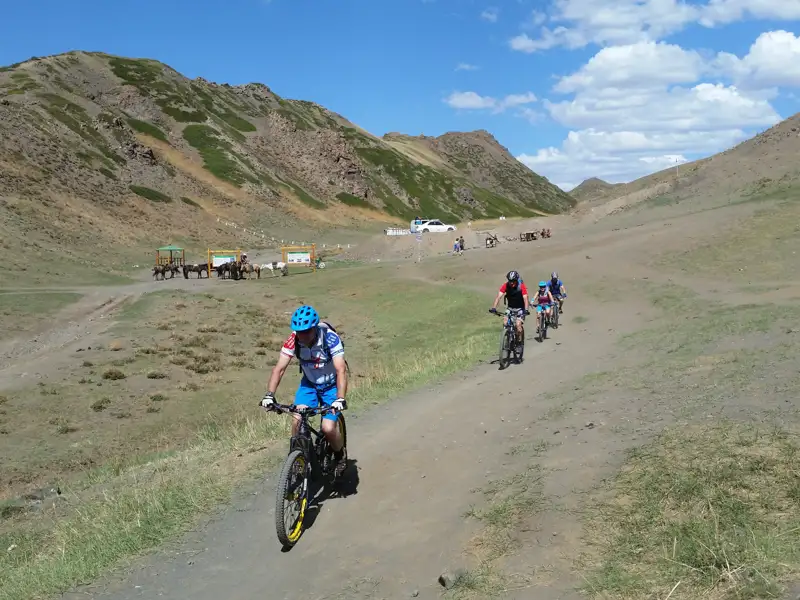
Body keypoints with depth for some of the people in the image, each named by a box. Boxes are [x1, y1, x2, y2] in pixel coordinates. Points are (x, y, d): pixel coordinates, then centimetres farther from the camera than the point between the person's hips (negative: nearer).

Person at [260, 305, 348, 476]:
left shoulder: (330, 338, -30)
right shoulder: (293, 340, -22)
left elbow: (341, 370, -37)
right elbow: (280, 368, -23)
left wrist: (340, 398, -49)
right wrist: (269, 395, -37)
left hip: (331, 385, -3)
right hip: (309, 383, 3)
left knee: (328, 428, -15)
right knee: (297, 420, -17)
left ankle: (340, 457, 16)